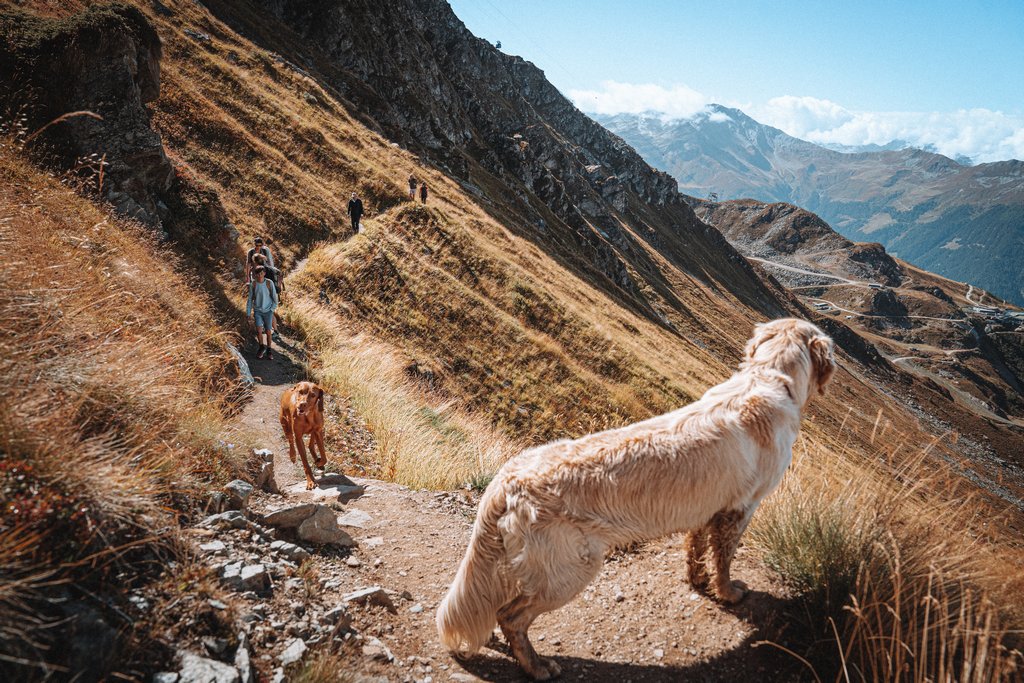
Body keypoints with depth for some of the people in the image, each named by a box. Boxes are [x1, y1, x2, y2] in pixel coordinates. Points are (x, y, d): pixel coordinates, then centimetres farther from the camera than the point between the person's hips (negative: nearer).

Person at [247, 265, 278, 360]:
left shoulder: (269, 283, -12)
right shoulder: (253, 284, -7)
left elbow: (275, 299, -1)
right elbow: (250, 299, 1)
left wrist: (271, 310, -3)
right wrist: (249, 314, 1)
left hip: (268, 311, -1)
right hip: (257, 311, 1)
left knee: (268, 331, -1)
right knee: (259, 330, -12)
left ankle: (269, 349, 20)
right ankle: (262, 347, 13)